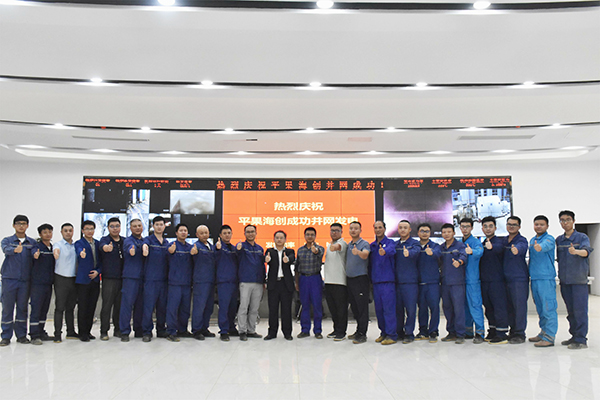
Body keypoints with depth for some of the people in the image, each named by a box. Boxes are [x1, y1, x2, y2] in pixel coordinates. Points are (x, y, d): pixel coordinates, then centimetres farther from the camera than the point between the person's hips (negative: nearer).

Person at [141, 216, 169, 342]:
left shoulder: (166, 242, 16)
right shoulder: (149, 239, 0)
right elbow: (145, 244, -25)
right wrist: (145, 247, -48)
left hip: (163, 278, 5)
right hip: (150, 278, -5)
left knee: (163, 305, 9)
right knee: (149, 305, -5)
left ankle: (161, 330, 21)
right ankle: (147, 332, 4)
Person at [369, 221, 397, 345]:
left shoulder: (390, 242, -1)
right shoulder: (372, 245, 16)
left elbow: (391, 250, -26)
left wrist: (384, 251, -48)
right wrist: (370, 278, 13)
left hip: (388, 280, -6)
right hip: (375, 282, 6)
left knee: (389, 308, -7)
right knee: (378, 309, 9)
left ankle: (392, 335, -2)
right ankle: (383, 333, 20)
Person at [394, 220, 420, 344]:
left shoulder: (414, 243, 1)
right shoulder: (395, 244, 16)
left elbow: (416, 251, -22)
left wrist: (408, 253, -43)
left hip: (411, 282, -4)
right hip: (397, 281, 4)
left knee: (410, 309, -2)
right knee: (398, 308, 9)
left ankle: (409, 334, 9)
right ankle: (399, 332, 22)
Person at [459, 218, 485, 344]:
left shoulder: (475, 241, -5)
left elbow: (479, 251, -27)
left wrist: (472, 251, -47)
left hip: (472, 279, -6)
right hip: (461, 279, 7)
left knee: (475, 305, -8)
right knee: (464, 305, 12)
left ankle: (479, 333, -1)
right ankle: (468, 332, 21)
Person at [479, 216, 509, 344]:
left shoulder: (499, 241, -6)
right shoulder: (482, 244, 17)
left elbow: (499, 248, -31)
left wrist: (491, 246, -51)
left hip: (497, 280, -7)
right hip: (484, 280, 7)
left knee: (500, 306, -7)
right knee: (489, 307, 13)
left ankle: (502, 334, -2)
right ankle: (492, 331, 23)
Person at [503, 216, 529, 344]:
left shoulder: (522, 240, -8)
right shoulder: (504, 240, 14)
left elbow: (521, 247, -31)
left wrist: (516, 250, -54)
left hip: (519, 278, -6)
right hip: (506, 278, 6)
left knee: (519, 305, -5)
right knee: (510, 306, 12)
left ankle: (520, 334, 3)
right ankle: (513, 331, 23)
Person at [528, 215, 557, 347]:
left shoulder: (549, 239, -6)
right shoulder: (532, 240, 17)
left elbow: (546, 245, -31)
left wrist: (540, 247, -52)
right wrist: (529, 271, 16)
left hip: (546, 278, -8)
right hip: (534, 279, 8)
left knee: (548, 309, -7)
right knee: (540, 309, 15)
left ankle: (549, 338, -4)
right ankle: (543, 333, 24)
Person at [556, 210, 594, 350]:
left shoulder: (582, 237, -2)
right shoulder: (558, 240, 12)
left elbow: (586, 251, -22)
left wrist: (576, 251, -41)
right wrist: (560, 275, 8)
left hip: (579, 280, -4)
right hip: (564, 280, 5)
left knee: (580, 309, -6)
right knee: (570, 310, 11)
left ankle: (581, 340, 0)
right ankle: (574, 336, 20)